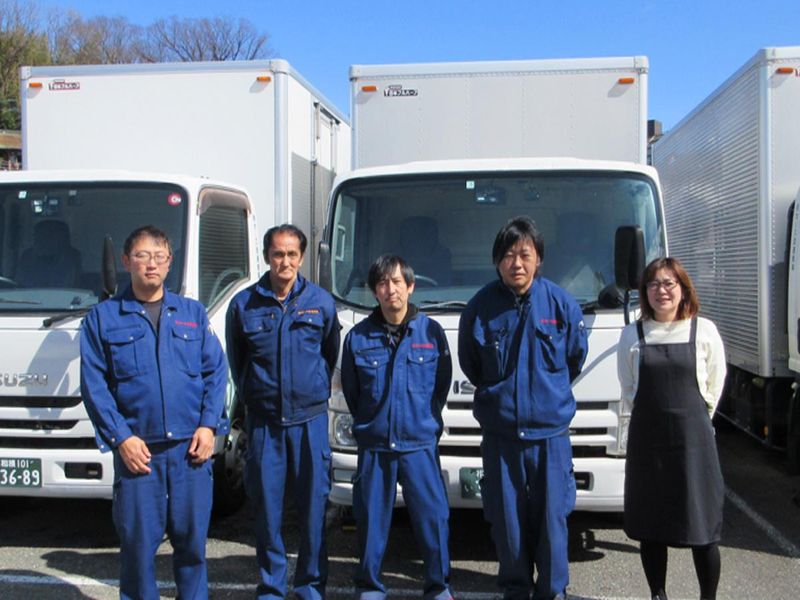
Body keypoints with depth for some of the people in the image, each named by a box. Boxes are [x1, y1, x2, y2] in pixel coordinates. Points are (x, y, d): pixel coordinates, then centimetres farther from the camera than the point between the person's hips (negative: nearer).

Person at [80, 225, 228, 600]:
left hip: (191, 447, 2)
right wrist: (120, 437, -9)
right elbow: (94, 384, 0)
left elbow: (216, 372, 9)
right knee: (137, 543, 2)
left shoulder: (193, 314, 13)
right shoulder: (103, 317, 6)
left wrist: (208, 426, -4)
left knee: (192, 540, 8)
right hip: (137, 449, -2)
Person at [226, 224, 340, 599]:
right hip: (263, 422, 0)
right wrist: (252, 395, 12)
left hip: (310, 419, 0)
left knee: (313, 506, 3)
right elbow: (236, 359, 13)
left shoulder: (321, 302, 3)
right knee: (266, 508, 4)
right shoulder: (243, 304, 1)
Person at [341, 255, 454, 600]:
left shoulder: (431, 332, 0)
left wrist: (425, 420, 9)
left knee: (432, 514, 1)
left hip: (420, 444, 0)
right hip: (373, 445, 1)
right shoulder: (358, 337, 1)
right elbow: (350, 390, 11)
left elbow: (442, 383, 9)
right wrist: (369, 424, 12)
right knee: (371, 517, 8)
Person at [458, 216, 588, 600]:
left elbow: (576, 358, 12)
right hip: (499, 431, 1)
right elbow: (469, 365, 12)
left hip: (550, 430, 0)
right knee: (507, 517, 8)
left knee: (551, 515, 4)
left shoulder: (562, 304, -4)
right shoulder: (480, 307, -4)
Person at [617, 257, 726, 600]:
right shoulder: (632, 334, 3)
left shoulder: (704, 331, -1)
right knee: (651, 525, 9)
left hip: (693, 437, -1)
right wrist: (650, 417, 11)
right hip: (647, 439, 2)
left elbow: (714, 386, 8)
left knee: (702, 526, 1)